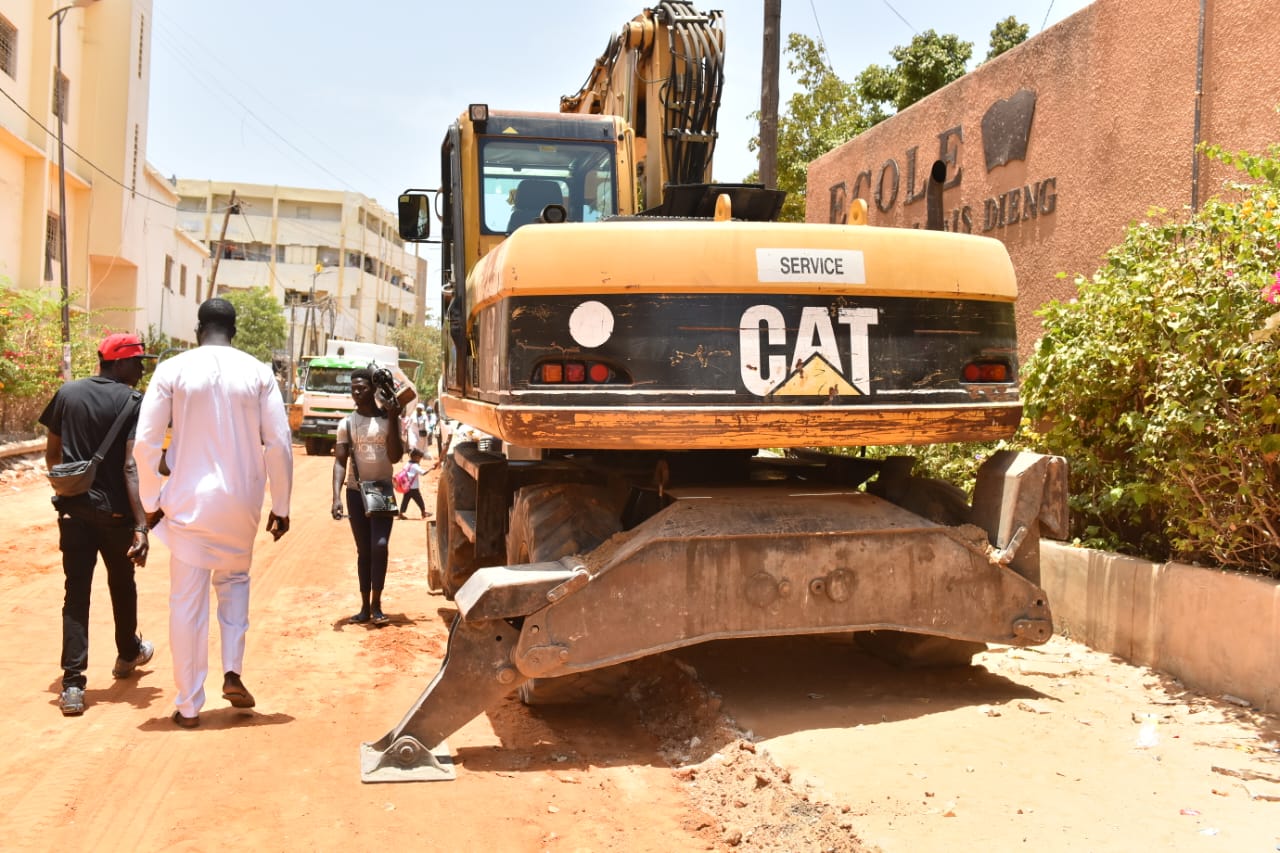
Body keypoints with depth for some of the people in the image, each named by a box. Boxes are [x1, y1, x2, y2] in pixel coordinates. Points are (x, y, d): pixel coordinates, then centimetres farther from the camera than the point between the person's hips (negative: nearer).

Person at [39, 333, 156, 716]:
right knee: (122, 584, 19)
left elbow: (52, 455, 10)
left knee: (76, 592, 4)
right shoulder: (133, 401, -11)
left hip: (73, 509, 3)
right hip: (115, 510, -3)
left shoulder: (67, 394, 3)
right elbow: (132, 467, -20)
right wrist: (141, 525, -23)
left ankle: (72, 684, -4)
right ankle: (128, 653, 40)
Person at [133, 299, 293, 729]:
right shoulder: (257, 372, -1)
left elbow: (145, 443, -6)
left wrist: (152, 501, 6)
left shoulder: (172, 370, -4)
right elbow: (279, 444, -3)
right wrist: (280, 506, 6)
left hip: (188, 500, -1)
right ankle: (233, 672, 12)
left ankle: (189, 706, 15)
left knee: (187, 602, 8)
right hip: (241, 500, 2)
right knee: (234, 579, 26)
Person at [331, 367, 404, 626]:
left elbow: (395, 457, -10)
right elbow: (340, 462, -4)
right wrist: (337, 496, -16)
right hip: (356, 492, 1)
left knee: (379, 546, -14)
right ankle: (365, 607, 12)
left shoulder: (388, 420, -1)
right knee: (363, 551, 6)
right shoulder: (347, 424, 0)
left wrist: (392, 421, -15)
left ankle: (376, 605, -6)